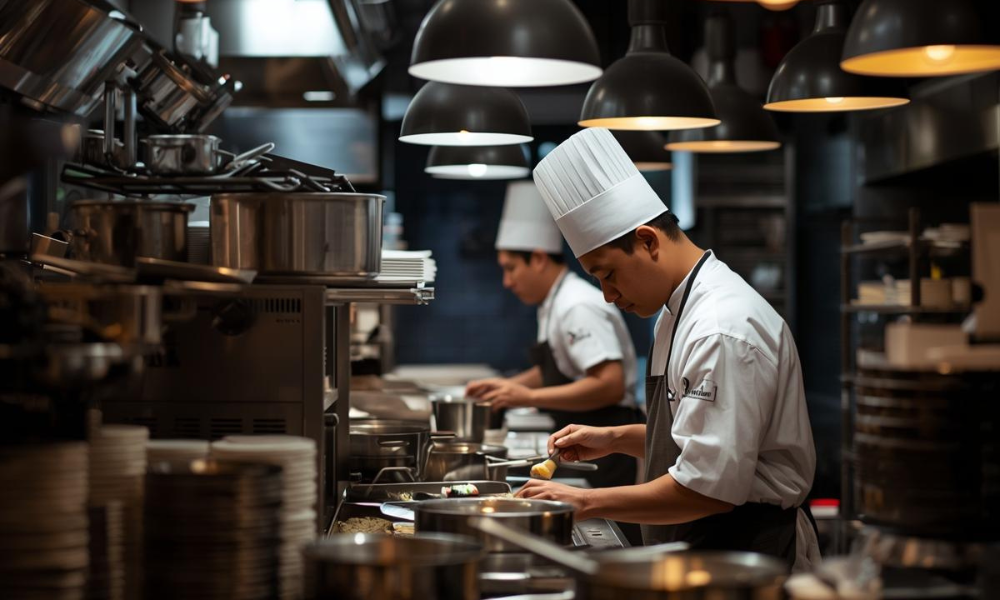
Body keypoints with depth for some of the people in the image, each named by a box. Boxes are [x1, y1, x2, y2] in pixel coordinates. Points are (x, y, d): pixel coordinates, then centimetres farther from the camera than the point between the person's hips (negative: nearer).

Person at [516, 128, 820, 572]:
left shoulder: (724, 331, -22)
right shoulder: (681, 311, 11)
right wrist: (617, 440, 9)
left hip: (749, 553, -9)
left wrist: (586, 503, -20)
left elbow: (710, 488, -26)